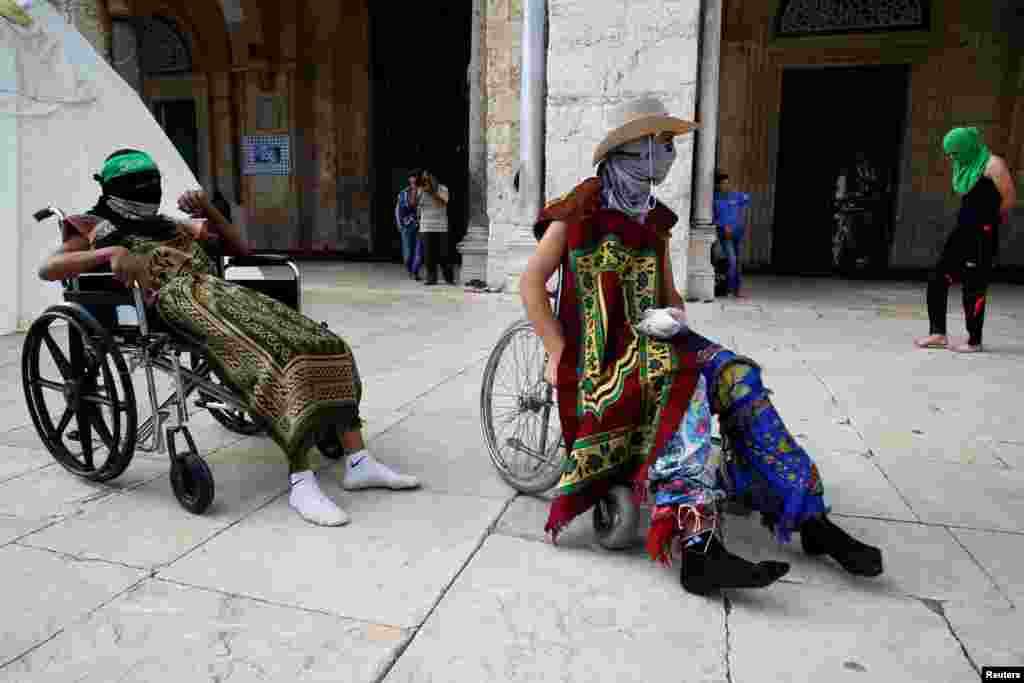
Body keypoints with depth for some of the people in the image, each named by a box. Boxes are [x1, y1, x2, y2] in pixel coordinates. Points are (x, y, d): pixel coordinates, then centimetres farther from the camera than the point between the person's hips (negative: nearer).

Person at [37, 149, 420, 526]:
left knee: (320, 345, -13)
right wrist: (112, 251, -12)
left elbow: (239, 249, 31)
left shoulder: (174, 225, 36)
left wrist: (207, 208, 16)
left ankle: (359, 462, -16)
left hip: (222, 291, 6)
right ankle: (301, 481, -36)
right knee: (276, 354, -32)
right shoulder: (96, 226, 22)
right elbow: (47, 268, 5)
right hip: (176, 296, -6)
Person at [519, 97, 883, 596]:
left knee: (736, 376, -19)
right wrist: (561, 355, -13)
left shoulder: (654, 220, 17)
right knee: (679, 380, -35)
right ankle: (697, 549, -42)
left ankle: (809, 517, -15)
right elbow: (531, 284, -4)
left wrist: (674, 316, -3)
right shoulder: (580, 211, -1)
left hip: (652, 339, 6)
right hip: (597, 348, -6)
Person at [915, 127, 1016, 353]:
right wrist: (983, 215, 10)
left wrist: (993, 219, 3)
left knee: (974, 287, -3)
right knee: (937, 280, 4)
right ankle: (938, 333, 12)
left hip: (983, 235, -8)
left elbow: (1010, 196, -10)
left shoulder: (992, 164, -10)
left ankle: (974, 341, 8)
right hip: (963, 230, 8)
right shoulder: (965, 166, 15)